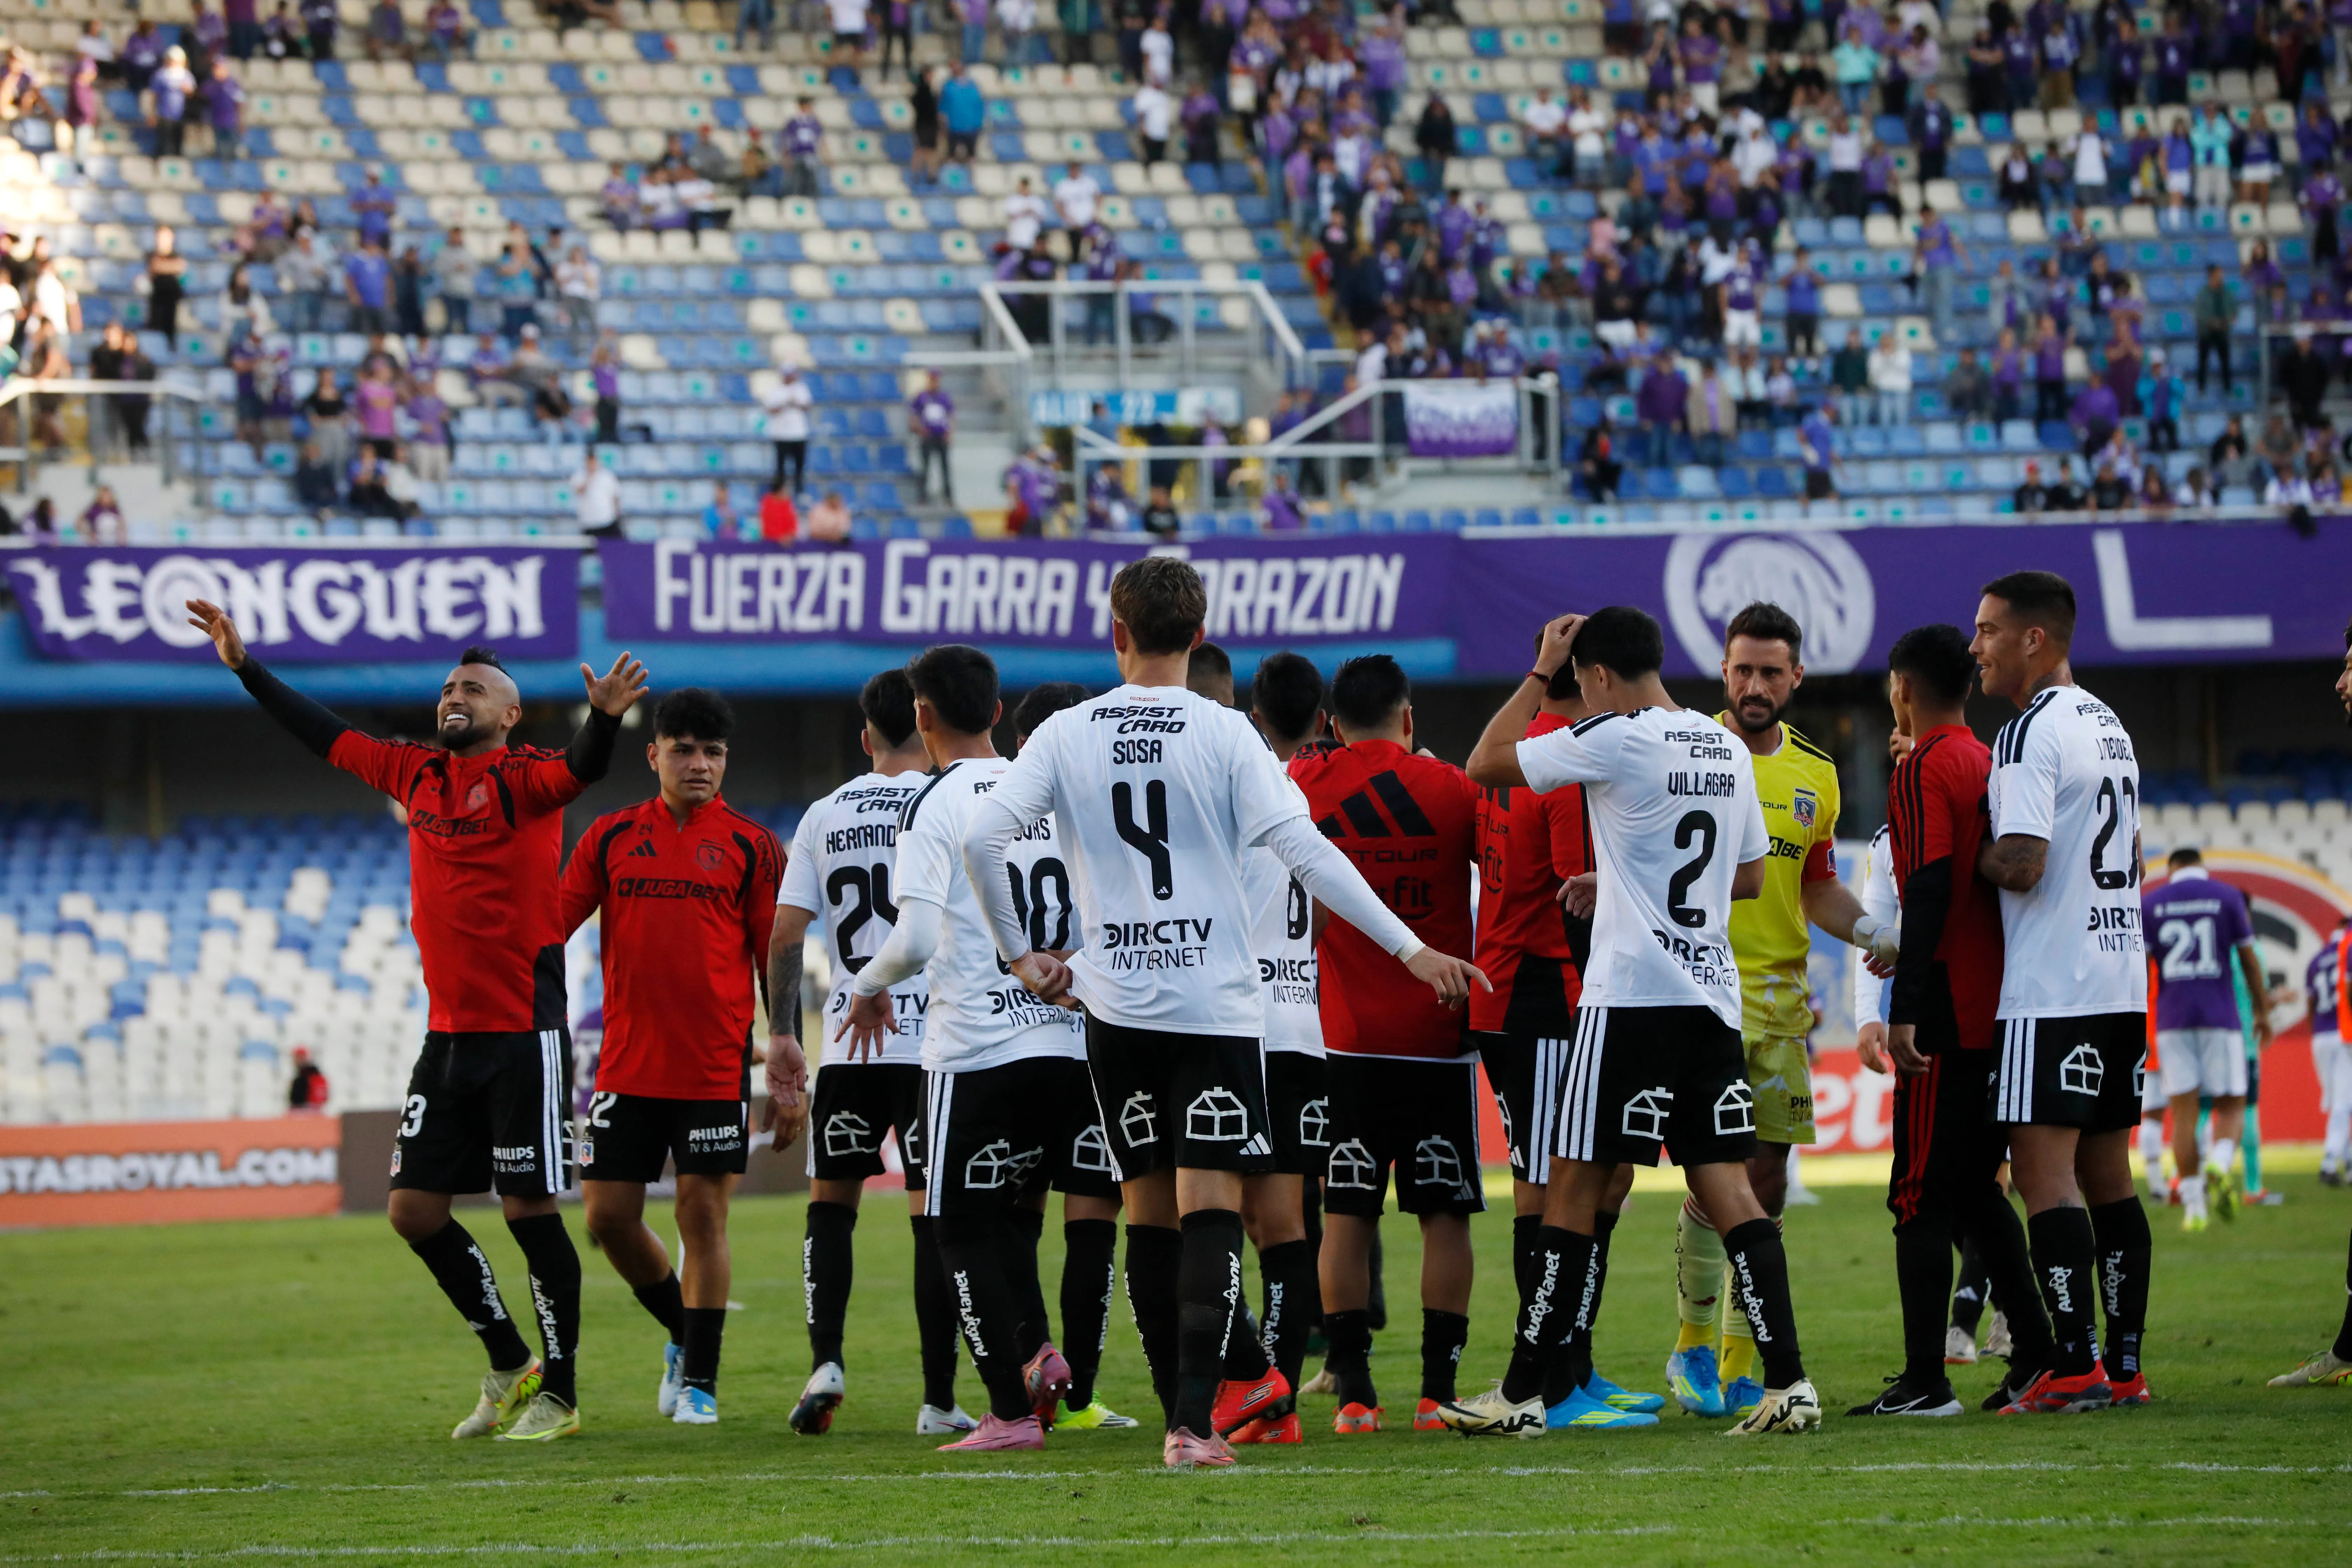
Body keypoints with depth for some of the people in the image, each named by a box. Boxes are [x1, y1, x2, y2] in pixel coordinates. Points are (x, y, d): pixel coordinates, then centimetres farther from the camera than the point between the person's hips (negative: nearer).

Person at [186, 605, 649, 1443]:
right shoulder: (417, 774, 12)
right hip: (448, 1031, 7)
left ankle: (557, 1394, 5)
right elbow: (325, 735, 24)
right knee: (415, 1208, 7)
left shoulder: (523, 777, -7)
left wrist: (605, 715, -49)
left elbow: (579, 771, -28)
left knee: (530, 1209, -6)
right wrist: (244, 665, 28)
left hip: (523, 1034, -7)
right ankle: (510, 1365, 21)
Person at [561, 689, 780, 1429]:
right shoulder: (612, 837, 8)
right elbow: (551, 925, 9)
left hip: (716, 1069, -3)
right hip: (627, 1063, 3)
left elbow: (778, 961, 3)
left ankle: (700, 1379, 5)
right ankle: (684, 1333, 27)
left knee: (703, 1214, -3)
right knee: (610, 1216, 4)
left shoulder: (751, 846, 2)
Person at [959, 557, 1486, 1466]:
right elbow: (1303, 850, -11)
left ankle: (1180, 1415, 15)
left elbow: (982, 838, -5)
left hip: (1116, 1007, 3)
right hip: (1215, 1005, -3)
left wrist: (1020, 953, 8)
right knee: (1210, 1211, -5)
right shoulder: (1224, 734, -5)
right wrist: (1410, 949, -8)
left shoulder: (1067, 735, 2)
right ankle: (1194, 1424, -18)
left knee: (1148, 1214, 12)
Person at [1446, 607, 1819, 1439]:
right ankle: (1788, 1381, -5)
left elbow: (1487, 764, -4)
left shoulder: (1615, 740, -11)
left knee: (1575, 1189, 0)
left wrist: (1541, 672, 5)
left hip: (1631, 997, -6)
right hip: (1714, 995, 6)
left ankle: (1522, 1394, 4)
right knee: (1726, 1185, 5)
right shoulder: (1727, 749, 12)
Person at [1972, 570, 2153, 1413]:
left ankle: (2074, 1366, -14)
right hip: (2123, 984, 9)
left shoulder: (2031, 732, -13)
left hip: (2052, 994, -9)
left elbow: (2021, 864, -22)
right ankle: (2125, 1364, 12)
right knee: (2107, 1173, 11)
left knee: (2044, 1169, -9)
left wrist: (1966, 854, -2)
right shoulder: (2109, 726, 17)